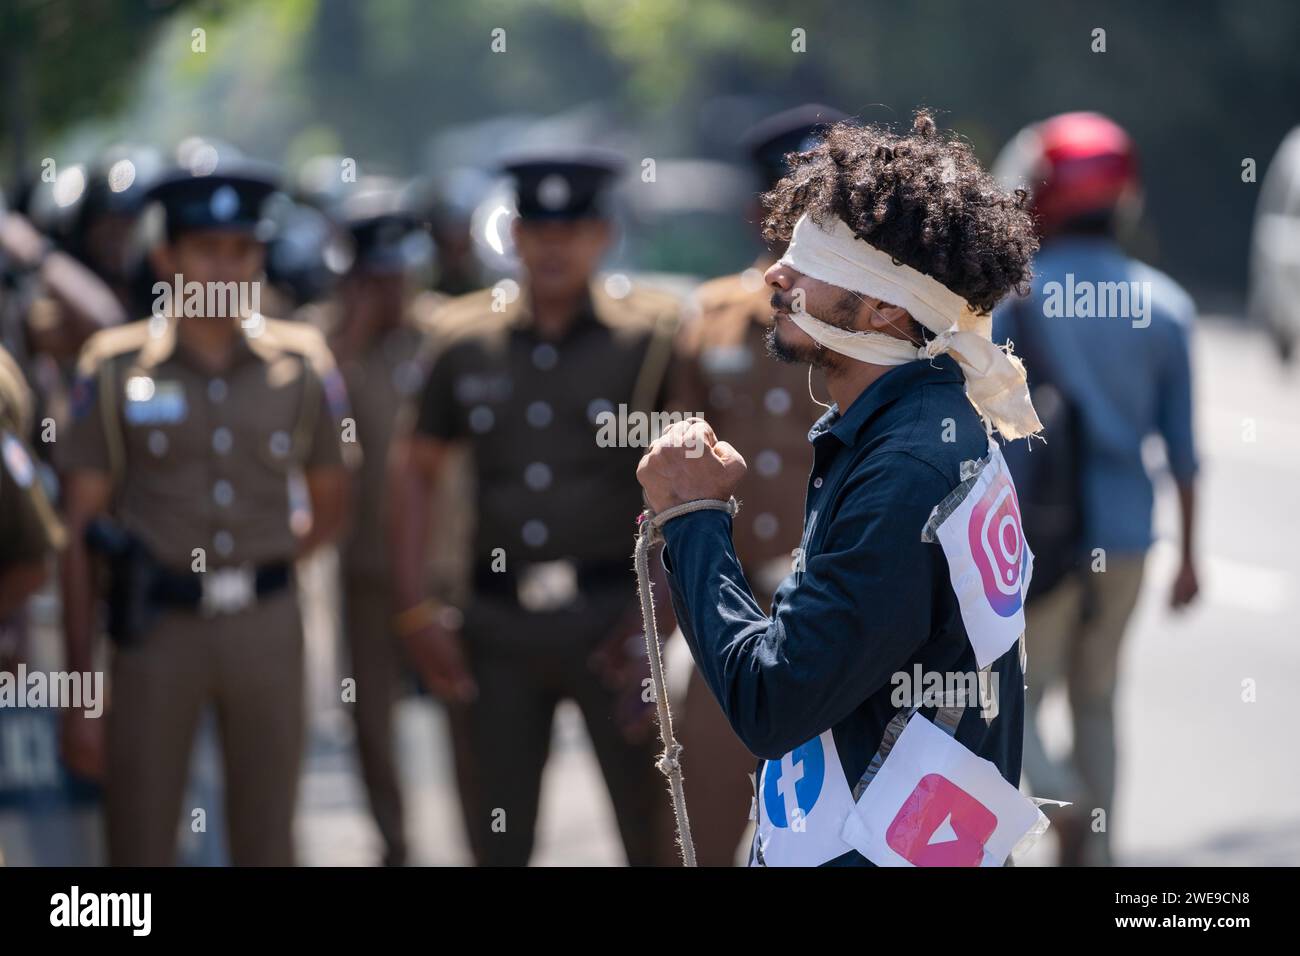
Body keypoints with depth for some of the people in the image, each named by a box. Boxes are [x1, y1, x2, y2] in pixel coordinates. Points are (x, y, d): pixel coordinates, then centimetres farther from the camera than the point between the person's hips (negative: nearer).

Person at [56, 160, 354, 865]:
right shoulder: (115, 369, -2)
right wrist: (78, 697, -6)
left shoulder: (301, 364, 4)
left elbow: (329, 507, 19)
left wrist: (257, 571, 7)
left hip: (267, 626, 2)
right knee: (139, 846, -1)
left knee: (266, 846, 8)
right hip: (156, 629, -2)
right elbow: (81, 536, -2)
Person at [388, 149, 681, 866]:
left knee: (650, 830, 0)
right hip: (499, 618, 3)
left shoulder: (650, 332, -2)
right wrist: (413, 610, 8)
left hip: (610, 616, -3)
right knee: (496, 840, 10)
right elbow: (416, 468, 14)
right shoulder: (466, 338, 7)